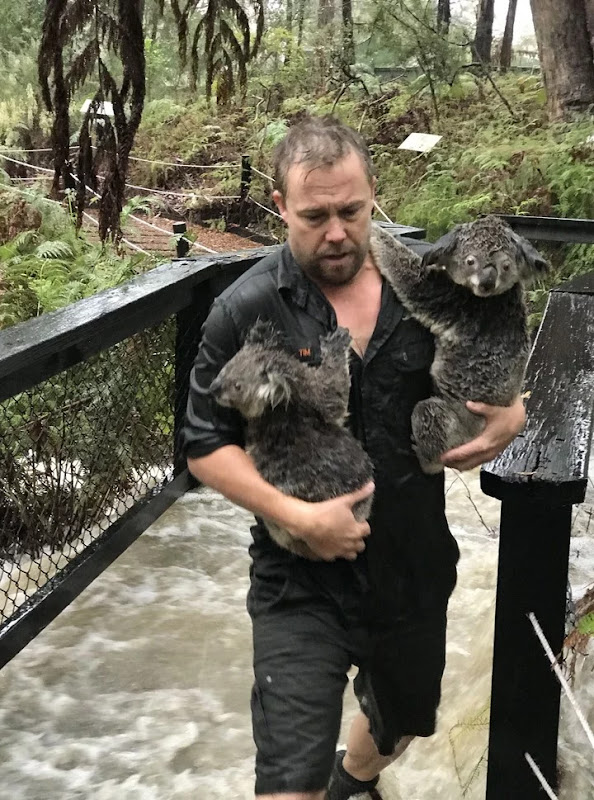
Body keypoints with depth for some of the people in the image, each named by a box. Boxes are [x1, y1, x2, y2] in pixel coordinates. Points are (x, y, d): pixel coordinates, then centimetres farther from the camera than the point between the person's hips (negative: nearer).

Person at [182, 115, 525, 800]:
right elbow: (206, 446, -10)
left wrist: (511, 415, -13)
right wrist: (297, 516, -22)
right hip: (302, 583, -4)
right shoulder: (247, 310, -13)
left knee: (402, 721, 29)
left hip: (415, 569, 4)